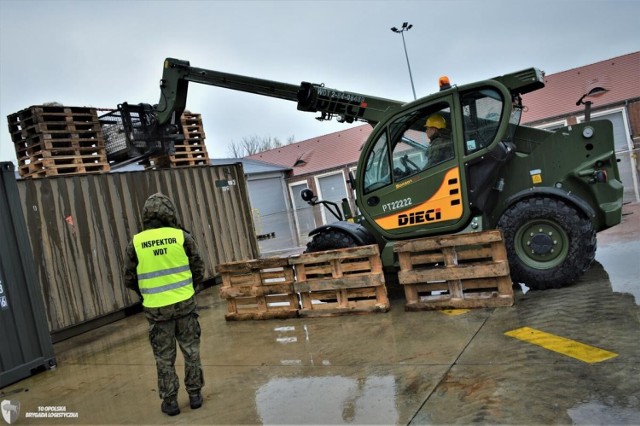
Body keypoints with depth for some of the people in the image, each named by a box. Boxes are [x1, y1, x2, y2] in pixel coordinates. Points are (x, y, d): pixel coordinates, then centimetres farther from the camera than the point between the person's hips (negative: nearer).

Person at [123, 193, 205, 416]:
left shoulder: (135, 243, -6)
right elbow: (199, 269, -1)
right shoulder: (182, 236, -8)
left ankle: (170, 401, 22)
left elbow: (129, 279, 2)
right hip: (185, 303, 0)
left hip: (157, 309, 0)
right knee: (191, 350, 15)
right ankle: (195, 394, 24)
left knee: (165, 357, 13)